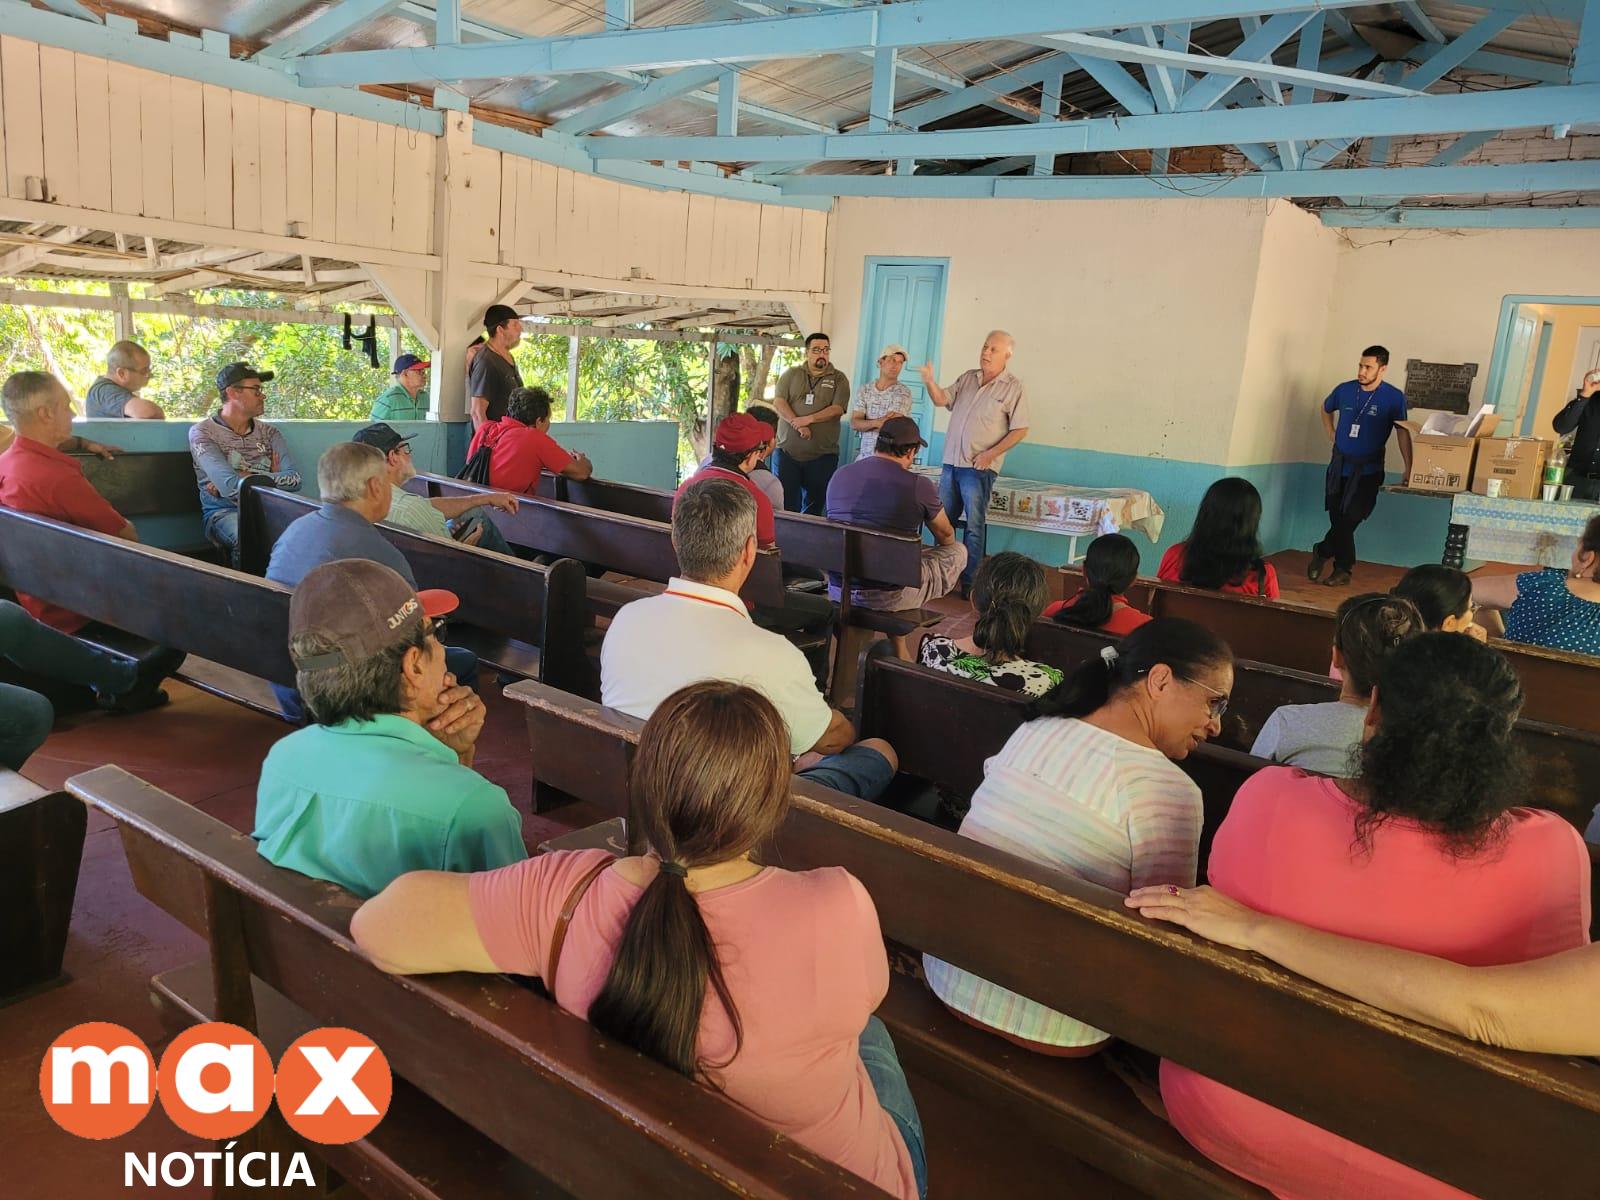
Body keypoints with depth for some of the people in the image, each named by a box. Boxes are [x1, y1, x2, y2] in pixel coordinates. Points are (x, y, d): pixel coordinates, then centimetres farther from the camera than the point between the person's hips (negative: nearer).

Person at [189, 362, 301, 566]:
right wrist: (272, 478, 0)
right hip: (225, 511, -4)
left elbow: (294, 480, 0)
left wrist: (243, 478, -6)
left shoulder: (269, 433, 16)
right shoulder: (202, 432, 2)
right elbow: (229, 486, -12)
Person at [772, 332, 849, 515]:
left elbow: (837, 409, -7)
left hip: (822, 455, 0)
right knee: (785, 503, 2)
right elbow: (778, 402, -2)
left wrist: (808, 419, -18)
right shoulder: (791, 374, 9)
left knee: (814, 505, 5)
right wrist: (798, 425, -17)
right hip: (787, 451, 1)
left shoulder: (839, 379, 6)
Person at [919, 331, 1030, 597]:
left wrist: (991, 453, -15)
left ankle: (969, 582, 3)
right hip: (950, 462, 6)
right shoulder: (967, 378, 13)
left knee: (975, 526, -3)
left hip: (979, 468, -5)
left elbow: (1020, 429, -7)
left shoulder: (1013, 387, -4)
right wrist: (930, 382, -13)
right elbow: (942, 400, 7)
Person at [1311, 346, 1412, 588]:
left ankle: (1321, 553, 11)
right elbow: (1326, 409, 23)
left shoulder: (1394, 397, -8)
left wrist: (1408, 468, -15)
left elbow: (1403, 433, -9)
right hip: (1339, 464, 3)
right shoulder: (1345, 390, 1)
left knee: (1348, 520, -9)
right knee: (1339, 520, 3)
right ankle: (1343, 571, 15)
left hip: (1368, 470, -3)